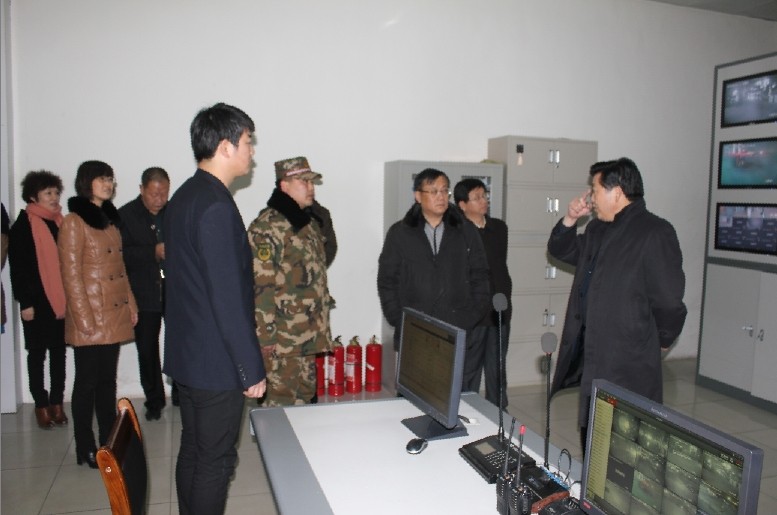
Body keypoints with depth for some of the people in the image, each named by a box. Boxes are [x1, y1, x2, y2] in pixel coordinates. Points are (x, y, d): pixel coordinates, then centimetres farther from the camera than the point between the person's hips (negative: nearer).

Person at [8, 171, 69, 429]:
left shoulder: (60, 222, 9)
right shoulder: (23, 225, -5)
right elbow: (17, 267, -7)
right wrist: (25, 302, -11)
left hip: (61, 299, 4)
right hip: (38, 301, -4)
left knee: (59, 352, 9)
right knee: (37, 353, 7)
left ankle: (57, 402, 19)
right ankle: (41, 404, 17)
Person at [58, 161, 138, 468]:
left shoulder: (110, 219, 14)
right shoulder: (74, 223, -9)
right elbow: (71, 275, -12)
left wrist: (131, 304, 12)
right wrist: (84, 318, -15)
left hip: (115, 315, 7)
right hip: (90, 318, -7)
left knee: (108, 379, 14)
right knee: (87, 382, 3)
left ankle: (109, 441, 24)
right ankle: (85, 448, 15)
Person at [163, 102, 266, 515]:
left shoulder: (183, 198, 10)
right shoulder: (216, 206, -21)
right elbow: (228, 298, -23)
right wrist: (252, 369, -16)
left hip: (186, 354, 10)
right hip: (216, 361, -9)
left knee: (192, 452, 19)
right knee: (215, 461, 4)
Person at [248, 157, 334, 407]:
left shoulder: (309, 224, 15)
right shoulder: (267, 226, -14)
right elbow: (260, 284, -19)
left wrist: (322, 326, 20)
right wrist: (265, 336, -20)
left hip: (309, 334, 9)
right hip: (281, 338, -9)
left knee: (305, 396, 18)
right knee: (281, 400, -1)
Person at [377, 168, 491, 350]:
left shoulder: (466, 232, 10)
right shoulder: (399, 233, 7)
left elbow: (479, 278, 8)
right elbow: (387, 282, 6)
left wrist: (470, 320, -2)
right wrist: (399, 322, -2)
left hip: (457, 335, 1)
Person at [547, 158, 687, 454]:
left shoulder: (655, 233, -16)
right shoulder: (599, 230, 12)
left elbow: (669, 298, -17)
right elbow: (560, 251, 24)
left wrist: (661, 341, -2)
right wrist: (570, 219, 7)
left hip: (627, 363, -8)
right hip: (591, 354, 9)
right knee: (591, 437, 20)